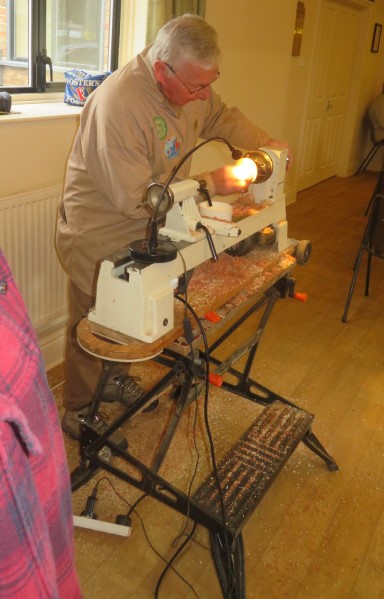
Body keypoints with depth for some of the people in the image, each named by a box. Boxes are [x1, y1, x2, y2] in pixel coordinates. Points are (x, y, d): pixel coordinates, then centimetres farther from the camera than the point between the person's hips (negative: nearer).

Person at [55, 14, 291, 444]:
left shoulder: (192, 85, -7)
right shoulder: (118, 105, -33)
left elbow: (221, 117, 13)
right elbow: (135, 200, -33)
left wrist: (264, 144, -3)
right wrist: (213, 183, -29)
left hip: (145, 232, 7)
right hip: (99, 239, -7)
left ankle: (111, 380, 50)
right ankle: (78, 413, 34)